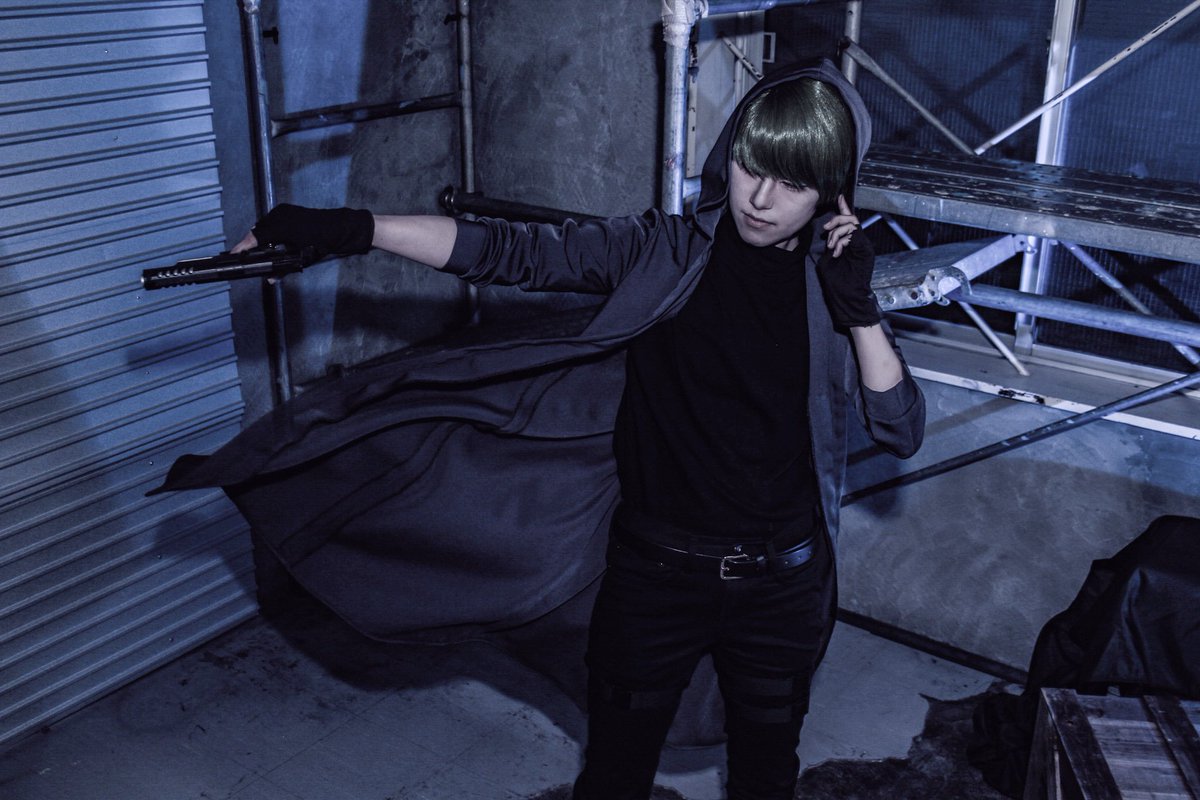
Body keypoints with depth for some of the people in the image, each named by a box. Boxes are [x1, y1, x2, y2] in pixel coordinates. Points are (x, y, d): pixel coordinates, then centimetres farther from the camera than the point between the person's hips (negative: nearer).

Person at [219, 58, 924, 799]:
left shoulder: (832, 284, -3)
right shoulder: (662, 253, -8)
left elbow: (903, 431, -7)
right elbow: (510, 250, -13)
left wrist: (857, 305, -19)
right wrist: (344, 227, -21)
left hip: (781, 590, 2)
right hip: (654, 573, -1)